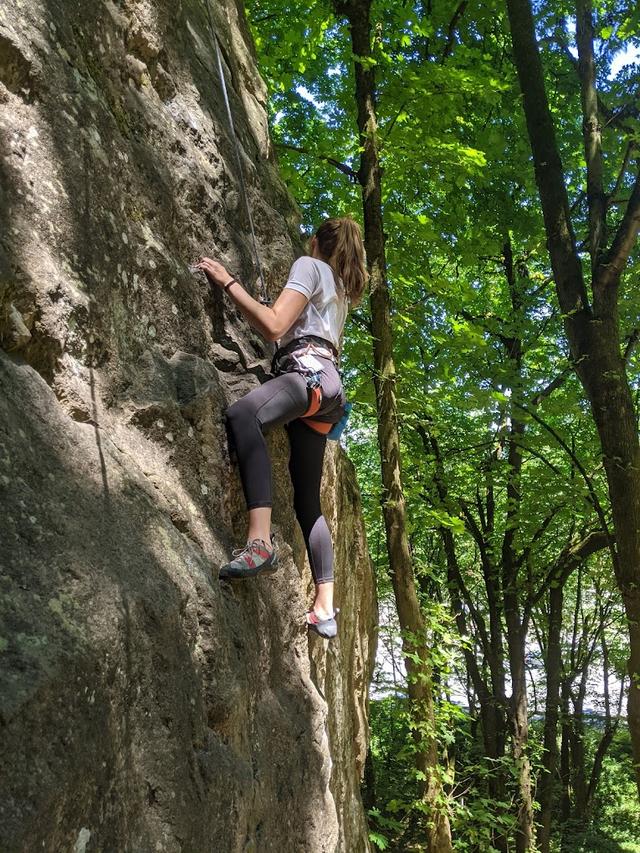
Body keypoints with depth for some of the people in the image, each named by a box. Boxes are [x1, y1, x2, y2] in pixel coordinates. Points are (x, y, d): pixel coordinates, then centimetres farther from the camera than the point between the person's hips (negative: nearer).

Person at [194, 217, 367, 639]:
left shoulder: (310, 265, 8)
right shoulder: (340, 289, 33)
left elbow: (274, 326, -6)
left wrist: (229, 282, 1)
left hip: (309, 371, -9)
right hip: (328, 383, 9)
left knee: (242, 414, -36)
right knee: (308, 500, 7)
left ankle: (261, 541, -54)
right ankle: (325, 609, 6)